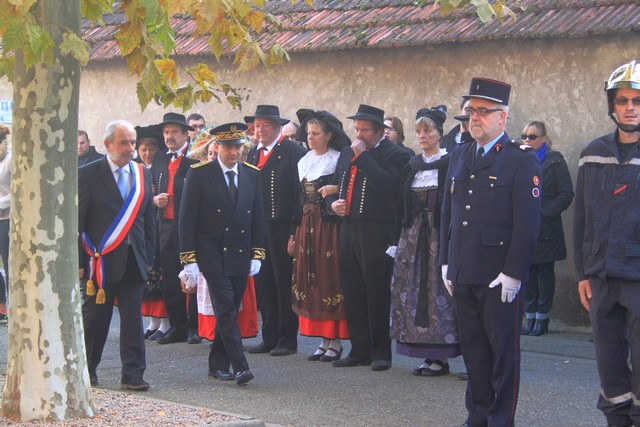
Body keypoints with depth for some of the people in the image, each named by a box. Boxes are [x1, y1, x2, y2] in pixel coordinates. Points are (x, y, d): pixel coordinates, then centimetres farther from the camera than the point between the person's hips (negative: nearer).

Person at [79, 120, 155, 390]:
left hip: (133, 260, 3)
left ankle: (133, 373, 6)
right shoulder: (87, 175, -5)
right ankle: (86, 371, 22)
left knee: (133, 318, 1)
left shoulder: (143, 174, 9)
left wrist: (148, 257, 9)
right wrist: (78, 262, -7)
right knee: (95, 318, 7)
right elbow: (76, 222, -4)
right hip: (101, 260, -3)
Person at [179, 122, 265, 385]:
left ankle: (218, 365, 18)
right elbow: (187, 219, -5)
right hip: (211, 253, -5)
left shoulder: (252, 175, 9)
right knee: (226, 309, -12)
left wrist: (257, 254, 7)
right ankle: (240, 367, -16)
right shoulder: (199, 174, -5)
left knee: (229, 311, 8)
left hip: (240, 255, 5)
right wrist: (189, 260, -10)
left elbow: (258, 217, 14)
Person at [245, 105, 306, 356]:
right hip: (258, 229, 6)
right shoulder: (253, 153, 14)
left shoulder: (293, 152, -7)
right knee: (263, 285, 9)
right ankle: (269, 338, 16)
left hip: (283, 229, -6)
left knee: (284, 285, 1)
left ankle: (287, 340, 8)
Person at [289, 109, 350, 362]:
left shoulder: (338, 159, -3)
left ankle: (335, 342, 1)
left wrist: (335, 189, -25)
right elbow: (299, 199, 15)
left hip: (329, 228, -6)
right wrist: (293, 234, 12)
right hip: (306, 227, 6)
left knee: (330, 280, -5)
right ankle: (324, 340, 13)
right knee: (311, 282, 6)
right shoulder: (303, 162, 14)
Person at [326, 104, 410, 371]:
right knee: (352, 294, 9)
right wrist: (333, 203, 4)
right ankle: (359, 350, 17)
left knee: (377, 294, -1)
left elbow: (386, 185, -22)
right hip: (348, 229, 7)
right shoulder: (347, 153, 17)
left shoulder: (394, 154, -5)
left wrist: (363, 155, -16)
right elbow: (335, 185, 26)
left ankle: (380, 352, 7)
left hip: (377, 233, -7)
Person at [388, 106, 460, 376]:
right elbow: (403, 205, 13)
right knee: (414, 290, 5)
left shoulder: (450, 163, -4)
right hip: (413, 234, 6)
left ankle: (440, 357, -1)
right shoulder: (412, 166, 13)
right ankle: (429, 354, 11)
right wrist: (399, 239, 7)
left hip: (439, 234, -6)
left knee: (438, 290, -6)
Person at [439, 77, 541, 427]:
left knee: (504, 351, 2)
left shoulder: (521, 161, -7)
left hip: (499, 277, -6)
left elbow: (527, 224, -11)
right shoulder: (459, 156, 13)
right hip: (463, 275, 6)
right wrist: (446, 263, 12)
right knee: (473, 348, 12)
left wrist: (512, 273, -15)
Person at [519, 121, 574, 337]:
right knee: (527, 272, 5)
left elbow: (566, 194, -5)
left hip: (545, 228, -4)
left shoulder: (554, 161, -1)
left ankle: (542, 319, 8)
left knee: (545, 272, 2)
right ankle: (530, 317, 11)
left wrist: (547, 213, -13)